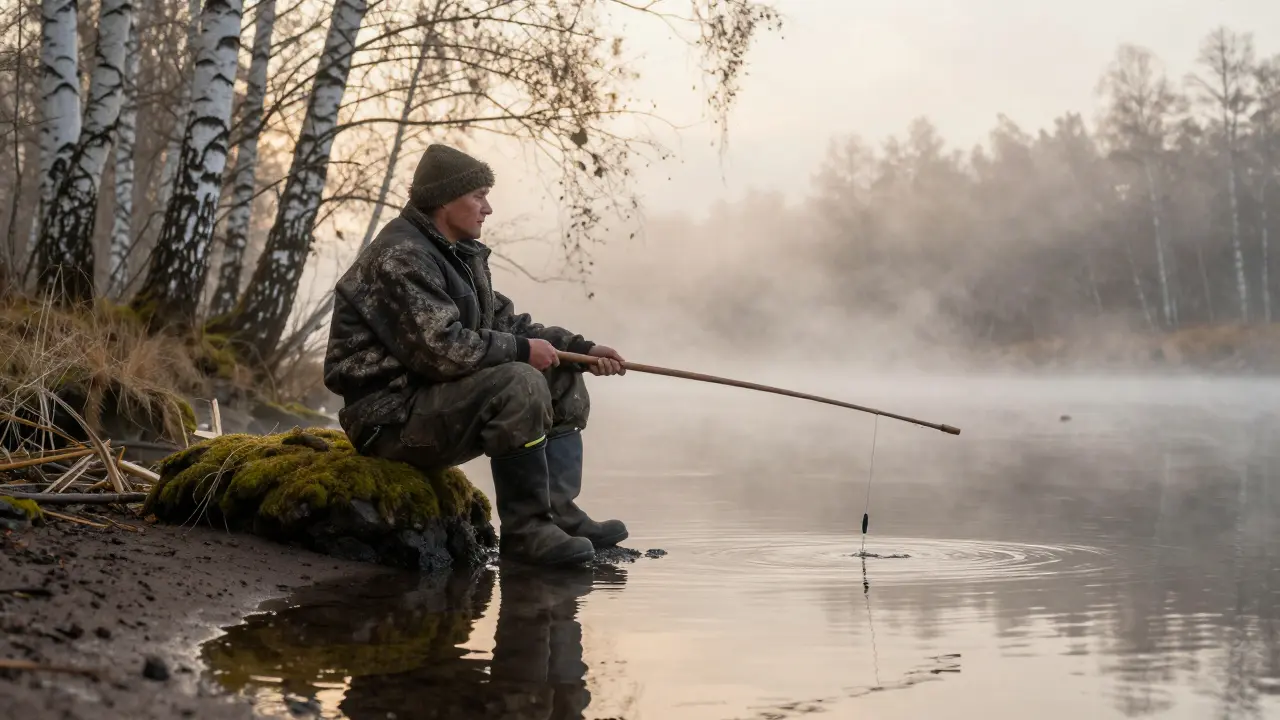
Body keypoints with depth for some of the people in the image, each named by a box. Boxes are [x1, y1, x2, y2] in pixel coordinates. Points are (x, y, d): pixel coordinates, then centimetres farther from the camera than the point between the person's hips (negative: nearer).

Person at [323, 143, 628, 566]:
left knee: (562, 380, 9)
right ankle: (525, 530, -20)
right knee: (520, 384, -29)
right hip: (392, 416, -11)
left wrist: (580, 349, 9)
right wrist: (521, 350, -17)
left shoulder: (462, 255, 15)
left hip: (438, 398, 11)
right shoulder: (401, 259, -18)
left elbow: (503, 322, 19)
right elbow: (443, 350, -28)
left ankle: (557, 511, 0)